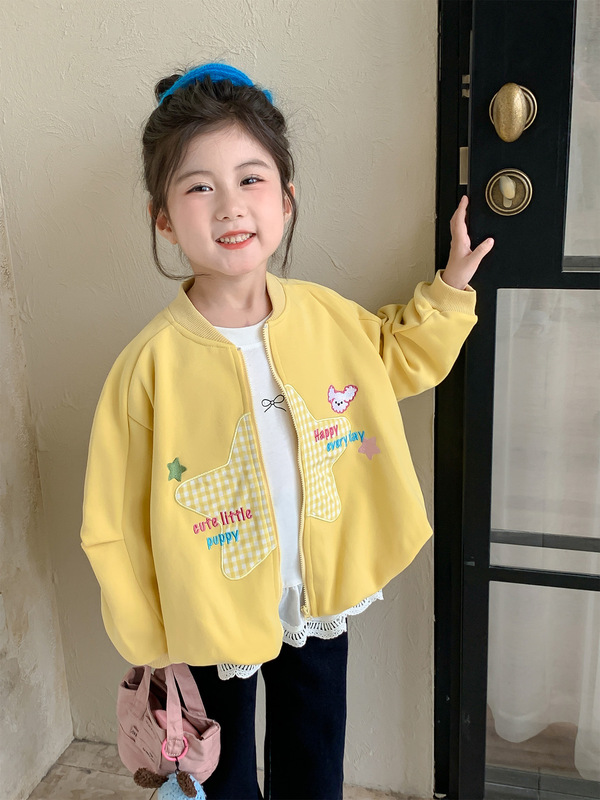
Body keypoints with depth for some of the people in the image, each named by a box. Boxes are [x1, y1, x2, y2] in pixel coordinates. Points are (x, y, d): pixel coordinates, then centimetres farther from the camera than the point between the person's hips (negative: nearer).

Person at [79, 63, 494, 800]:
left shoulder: (326, 316, -12)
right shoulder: (151, 365, -24)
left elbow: (398, 360, 11)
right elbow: (115, 526, -15)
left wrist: (451, 284, 0)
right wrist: (149, 648, -9)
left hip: (320, 600, 3)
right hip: (211, 618, -3)